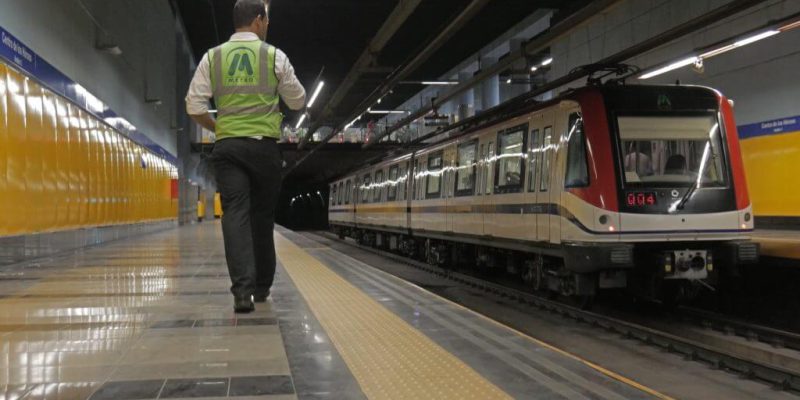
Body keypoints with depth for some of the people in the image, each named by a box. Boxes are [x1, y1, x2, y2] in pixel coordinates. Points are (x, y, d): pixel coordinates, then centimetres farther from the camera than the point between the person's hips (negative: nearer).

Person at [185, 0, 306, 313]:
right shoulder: (274, 56, 1)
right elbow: (298, 102, 9)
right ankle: (261, 286, 22)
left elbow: (194, 106, 2)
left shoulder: (212, 57, 6)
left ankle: (243, 289, -20)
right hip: (264, 146, -1)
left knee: (235, 214, -6)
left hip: (227, 146, 1)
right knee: (262, 217, 11)